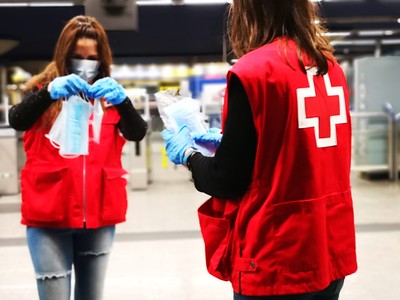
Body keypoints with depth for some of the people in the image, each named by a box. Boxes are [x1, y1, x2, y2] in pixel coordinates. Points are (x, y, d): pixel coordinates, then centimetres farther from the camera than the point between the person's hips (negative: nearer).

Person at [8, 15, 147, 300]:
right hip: (50, 214, -2)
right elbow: (17, 121, -15)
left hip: (99, 213, 2)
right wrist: (50, 92, -31)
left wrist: (122, 100, -25)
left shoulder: (109, 94, 9)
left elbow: (138, 133, -6)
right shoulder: (44, 89, 4)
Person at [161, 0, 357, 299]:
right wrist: (227, 140, 21)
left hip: (278, 260, -6)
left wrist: (188, 154, 7)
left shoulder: (252, 71, -14)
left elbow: (227, 180, -11)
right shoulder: (331, 66, 6)